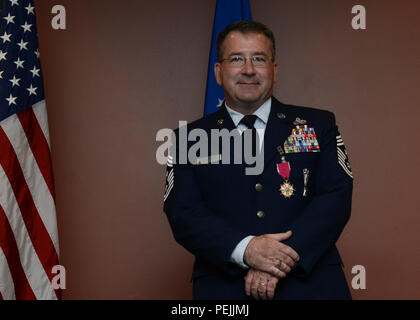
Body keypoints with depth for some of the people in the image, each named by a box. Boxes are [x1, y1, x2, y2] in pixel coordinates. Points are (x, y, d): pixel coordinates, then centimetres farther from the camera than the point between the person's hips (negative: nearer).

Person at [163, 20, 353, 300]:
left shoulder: (318, 125, 5)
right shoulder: (189, 140, 5)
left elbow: (336, 197, -5)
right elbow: (183, 213, -5)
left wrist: (281, 259, -17)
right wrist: (244, 249, -21)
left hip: (311, 286, 1)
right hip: (224, 290, 0)